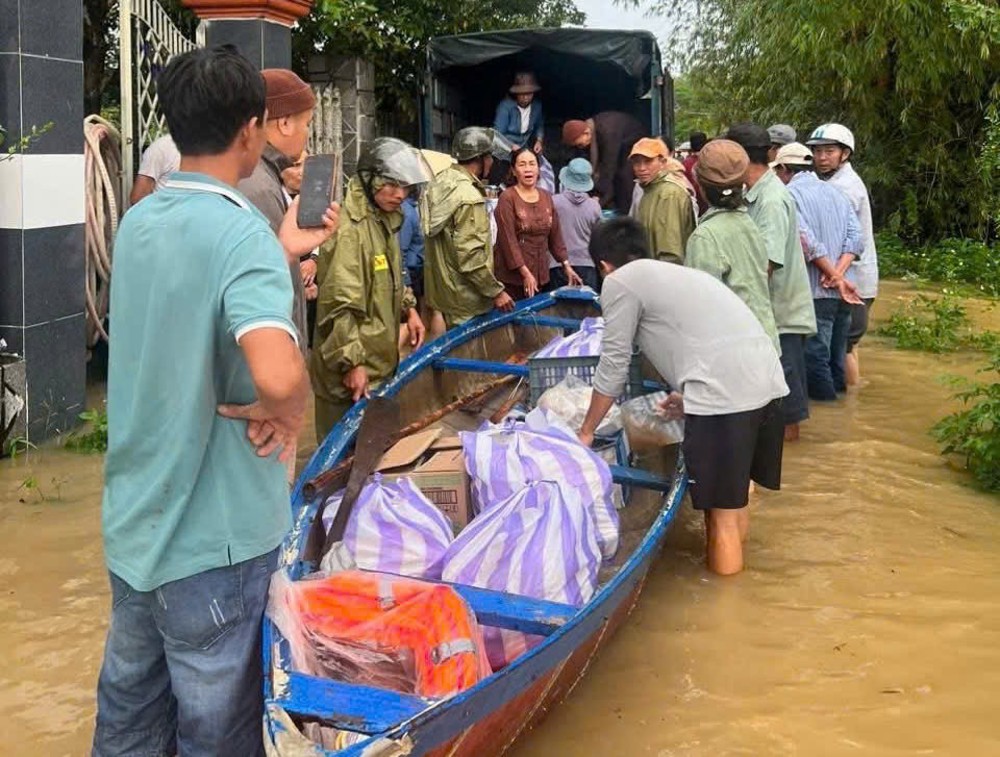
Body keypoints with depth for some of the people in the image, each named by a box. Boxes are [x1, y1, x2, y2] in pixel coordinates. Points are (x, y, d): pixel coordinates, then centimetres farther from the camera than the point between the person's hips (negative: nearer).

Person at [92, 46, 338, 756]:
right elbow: (277, 375, -38)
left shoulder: (138, 221, 4)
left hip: (133, 523, 8)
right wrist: (286, 413, -17)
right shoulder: (243, 232, -21)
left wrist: (284, 251, 21)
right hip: (213, 538, -7)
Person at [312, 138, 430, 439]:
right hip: (352, 372, -10)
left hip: (381, 360, 10)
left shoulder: (385, 219, 11)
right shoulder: (348, 228, -21)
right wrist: (351, 362, -23)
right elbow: (339, 304, -24)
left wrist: (409, 308, 12)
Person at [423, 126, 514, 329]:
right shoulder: (468, 198, -23)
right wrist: (496, 291, -17)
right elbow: (470, 257, -26)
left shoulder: (442, 181, 5)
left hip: (443, 290, 9)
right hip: (464, 301, -9)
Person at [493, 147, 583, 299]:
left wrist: (567, 266, 9)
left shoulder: (546, 197, 9)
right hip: (511, 276, -6)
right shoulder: (507, 198, -10)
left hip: (539, 274, 6)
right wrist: (525, 273, -20)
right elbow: (508, 239, -15)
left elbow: (555, 235, 14)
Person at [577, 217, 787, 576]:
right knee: (734, 501, 21)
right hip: (767, 380, 8)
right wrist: (690, 397, 48)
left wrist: (586, 432, 20)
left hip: (724, 392, -8)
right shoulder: (677, 273, 29)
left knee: (720, 515, 2)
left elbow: (613, 365, 9)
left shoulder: (620, 282, 7)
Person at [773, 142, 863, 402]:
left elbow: (807, 241, -18)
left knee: (815, 358, 0)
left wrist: (836, 278, -13)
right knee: (837, 356, 16)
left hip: (815, 291, -7)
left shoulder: (790, 193, -6)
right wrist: (839, 273, -8)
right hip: (843, 292, 7)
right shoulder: (835, 192, 14)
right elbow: (855, 236, 3)